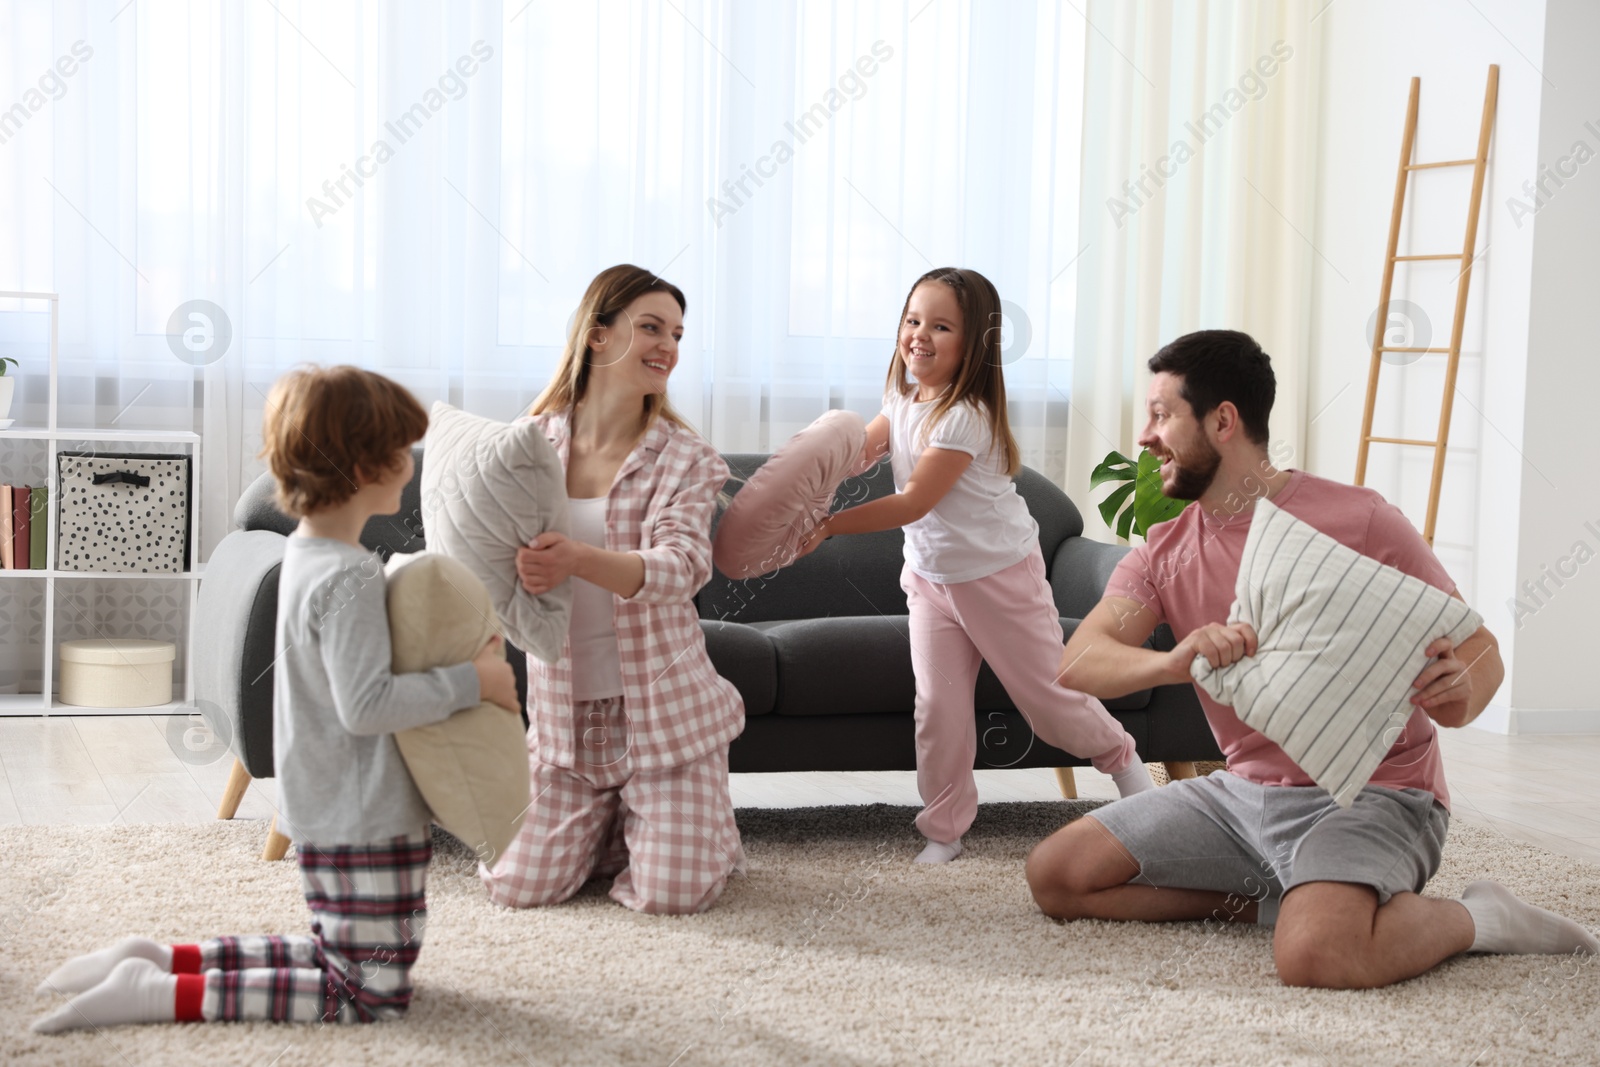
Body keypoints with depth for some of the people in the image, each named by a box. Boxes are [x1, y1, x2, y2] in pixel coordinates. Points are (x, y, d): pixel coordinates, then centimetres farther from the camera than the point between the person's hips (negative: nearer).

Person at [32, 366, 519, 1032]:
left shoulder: (306, 554, 10)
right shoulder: (349, 578, -22)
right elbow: (365, 705, -27)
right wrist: (471, 682, -20)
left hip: (326, 813, 10)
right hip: (364, 824, -10)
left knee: (337, 956, 22)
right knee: (372, 994, -4)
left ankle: (160, 959, 15)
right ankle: (168, 994, -10)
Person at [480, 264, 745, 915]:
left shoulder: (683, 458, -7)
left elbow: (680, 567, -23)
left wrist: (578, 560, -41)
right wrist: (517, 568, -22)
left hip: (661, 707, -2)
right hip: (563, 713, 2)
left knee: (670, 895, -9)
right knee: (516, 888, -2)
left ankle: (697, 831, 26)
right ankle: (606, 831, 28)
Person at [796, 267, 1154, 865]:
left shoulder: (967, 416, -25)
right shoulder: (902, 400, 1)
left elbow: (914, 502, -29)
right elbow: (857, 451, -12)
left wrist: (827, 526, -32)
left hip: (998, 573, -6)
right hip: (930, 577, 6)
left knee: (1047, 696, 7)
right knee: (937, 707, 0)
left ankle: (1120, 757, 34)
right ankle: (944, 828, 12)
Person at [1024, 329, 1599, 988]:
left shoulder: (1358, 523, -10)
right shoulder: (1162, 555, 5)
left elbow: (1478, 648, -6)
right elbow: (1077, 664, -11)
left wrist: (1459, 697, -32)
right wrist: (1174, 661, -33)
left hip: (1373, 793, -6)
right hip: (1245, 789, 7)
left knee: (1316, 954, -36)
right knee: (1055, 874, -4)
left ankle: (1473, 917, -4)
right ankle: (1281, 900, 3)